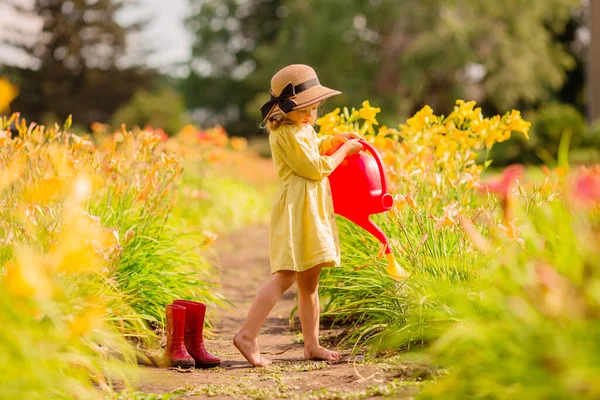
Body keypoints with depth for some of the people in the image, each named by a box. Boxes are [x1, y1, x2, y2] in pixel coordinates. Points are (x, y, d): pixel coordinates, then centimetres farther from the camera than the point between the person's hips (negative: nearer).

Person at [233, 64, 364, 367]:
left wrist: (335, 140, 19)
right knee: (285, 276, -17)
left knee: (309, 281, 11)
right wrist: (344, 150, -3)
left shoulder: (302, 127, 16)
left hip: (313, 211, 10)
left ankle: (311, 344, 16)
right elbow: (314, 167, -14)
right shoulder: (287, 133, -14)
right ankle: (247, 335, -19)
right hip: (296, 209, -10)